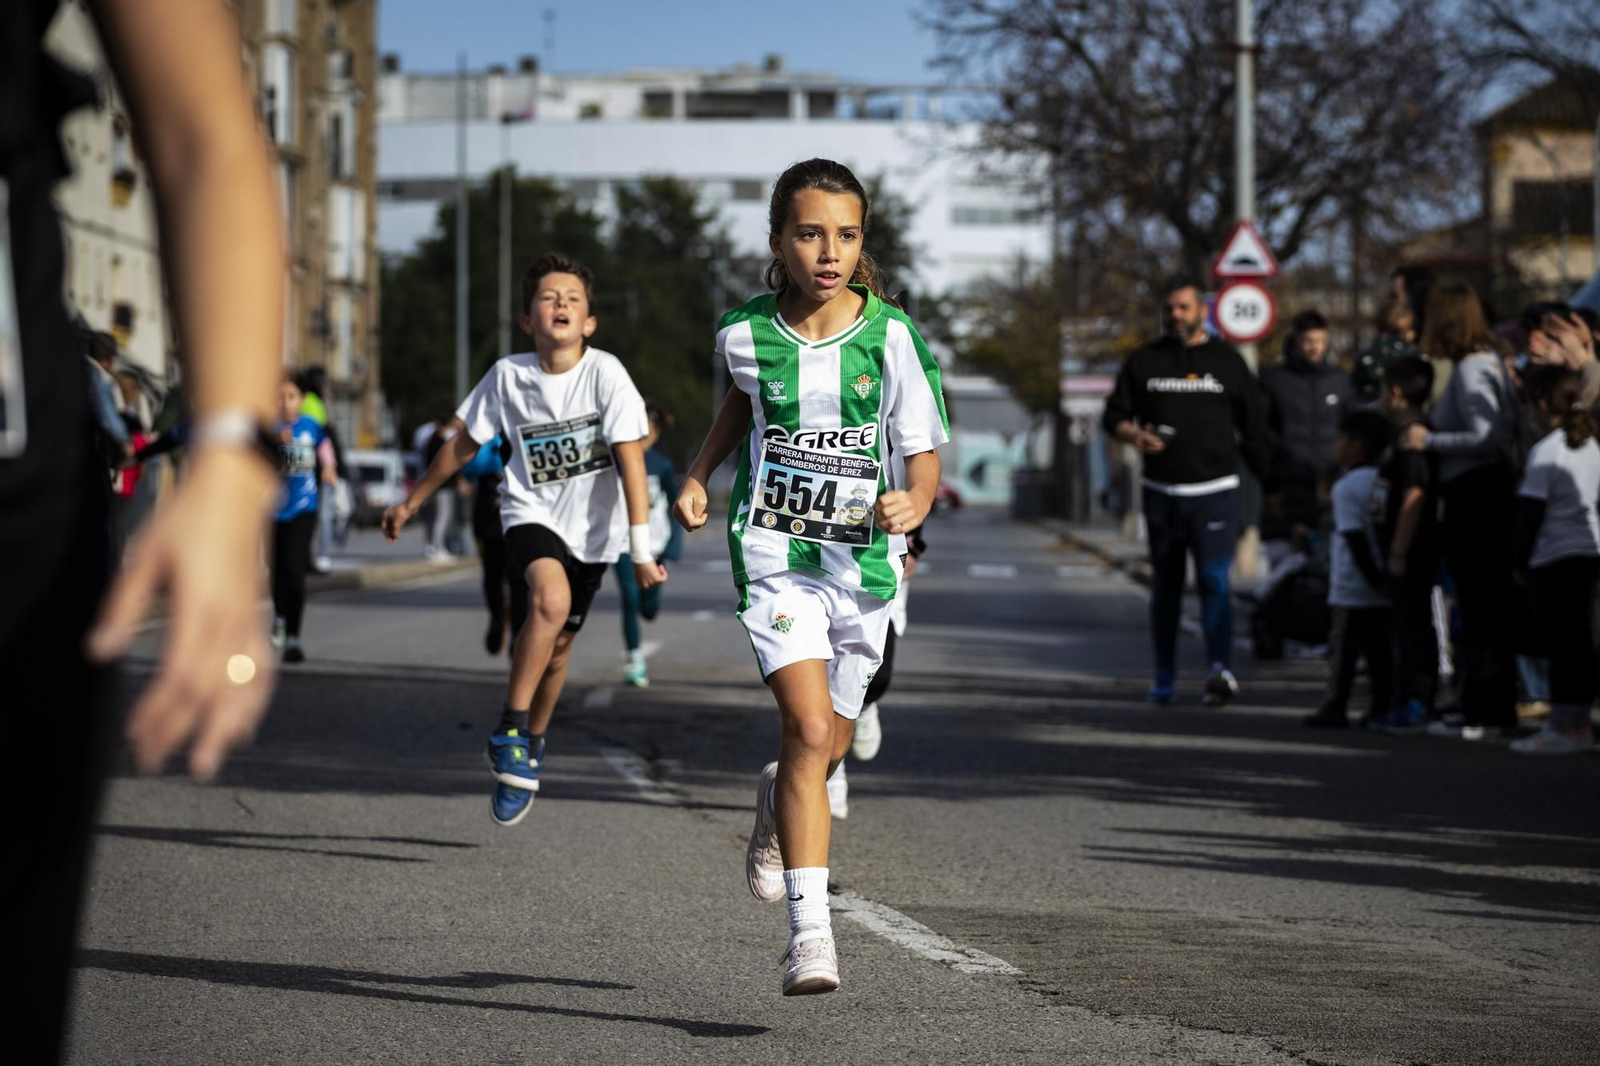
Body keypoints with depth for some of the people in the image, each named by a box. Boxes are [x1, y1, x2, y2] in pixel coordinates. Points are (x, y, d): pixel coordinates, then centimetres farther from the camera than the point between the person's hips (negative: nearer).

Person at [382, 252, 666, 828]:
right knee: (550, 600, -30)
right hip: (530, 514, -1)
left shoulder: (605, 373, -15)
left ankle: (529, 747, 34)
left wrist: (641, 548, -20)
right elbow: (463, 444, 6)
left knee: (557, 645, 9)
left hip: (592, 527, 1)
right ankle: (508, 733, -19)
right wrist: (411, 503, 14)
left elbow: (631, 459, -16)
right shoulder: (508, 376, -8)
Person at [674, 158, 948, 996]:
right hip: (774, 554, -1)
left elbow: (923, 456, -6)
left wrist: (912, 504, -27)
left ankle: (778, 806, 53)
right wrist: (698, 475, 9)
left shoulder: (892, 338, -11)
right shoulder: (746, 332, -6)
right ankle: (809, 932, -20)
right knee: (808, 726, -20)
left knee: (827, 742, 15)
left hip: (865, 561, 1)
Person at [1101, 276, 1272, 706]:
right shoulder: (1144, 361, 10)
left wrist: (1270, 485, 6)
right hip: (1161, 493, 3)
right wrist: (1134, 435, -13)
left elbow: (1253, 429, 9)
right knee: (1165, 586, 8)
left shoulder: (1226, 360, 6)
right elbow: (1115, 414, 11)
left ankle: (1220, 668, -26)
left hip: (1214, 492, -3)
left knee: (1214, 580, -15)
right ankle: (1164, 676, 15)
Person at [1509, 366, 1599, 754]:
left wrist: (1521, 561, -4)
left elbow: (1531, 513, -13)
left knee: (1559, 639, -5)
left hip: (1554, 558, -7)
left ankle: (1561, 728, -5)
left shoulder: (1545, 452, -14)